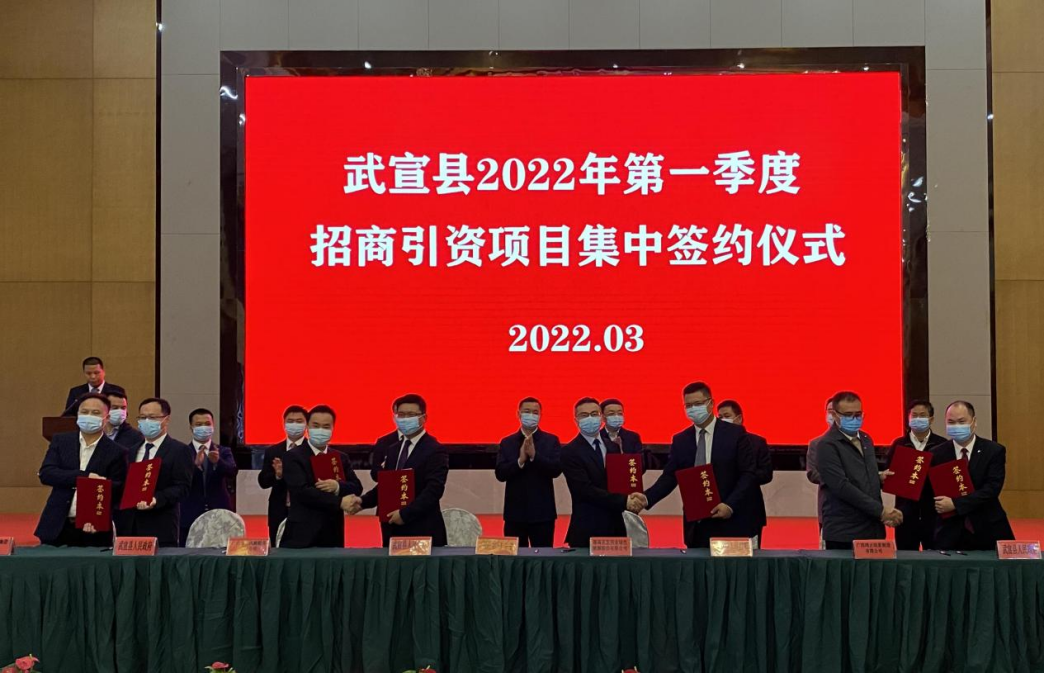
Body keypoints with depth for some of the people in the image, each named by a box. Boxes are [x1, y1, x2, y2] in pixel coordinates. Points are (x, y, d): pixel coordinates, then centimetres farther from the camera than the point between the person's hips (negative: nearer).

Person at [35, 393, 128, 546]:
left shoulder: (116, 452, -1)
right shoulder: (60, 441, 8)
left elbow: (116, 493, -4)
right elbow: (46, 474, -5)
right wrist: (85, 476, -16)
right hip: (57, 527, 2)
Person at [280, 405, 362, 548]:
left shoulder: (341, 458, 14)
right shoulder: (293, 457, -3)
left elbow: (357, 488, 5)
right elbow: (302, 491, -15)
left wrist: (337, 486, -17)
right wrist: (339, 502, -19)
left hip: (332, 534, 4)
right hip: (303, 535, -4)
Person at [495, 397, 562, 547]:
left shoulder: (551, 441, 3)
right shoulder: (507, 443, 7)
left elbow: (557, 469, -10)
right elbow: (500, 474, -3)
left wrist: (534, 455, -21)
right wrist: (520, 460, -17)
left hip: (542, 513, -1)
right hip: (515, 513, 2)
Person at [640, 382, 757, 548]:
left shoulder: (735, 434, -1)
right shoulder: (680, 441, 10)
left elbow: (748, 474, -4)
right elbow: (669, 477, 5)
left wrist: (730, 505, -16)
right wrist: (647, 499, -13)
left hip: (729, 523, -3)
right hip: (696, 525, 3)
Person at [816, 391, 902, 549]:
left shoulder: (866, 440, 16)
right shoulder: (827, 445, -9)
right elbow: (842, 486, -17)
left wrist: (883, 513, 8)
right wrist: (880, 510, -15)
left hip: (873, 528, 7)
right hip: (844, 533, -6)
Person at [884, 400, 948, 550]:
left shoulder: (942, 445, 3)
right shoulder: (898, 444, 7)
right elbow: (887, 475, 4)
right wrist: (883, 477, -17)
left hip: (934, 512, -1)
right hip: (906, 513, 1)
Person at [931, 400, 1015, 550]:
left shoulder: (994, 451, -2)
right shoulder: (937, 454, 3)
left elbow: (992, 488, -13)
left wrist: (955, 504, -20)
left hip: (988, 531, -1)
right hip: (951, 533, 1)